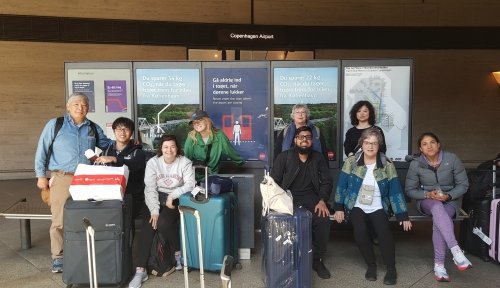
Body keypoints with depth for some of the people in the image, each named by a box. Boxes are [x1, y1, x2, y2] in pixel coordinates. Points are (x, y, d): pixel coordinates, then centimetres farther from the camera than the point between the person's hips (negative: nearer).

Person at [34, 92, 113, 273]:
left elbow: (108, 145, 24)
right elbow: (42, 150, 5)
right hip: (62, 179, -2)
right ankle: (58, 258, 13)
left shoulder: (94, 128, 12)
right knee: (60, 220, -1)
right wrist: (41, 175, 2)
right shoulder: (55, 125, 3)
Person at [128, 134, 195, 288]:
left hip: (177, 199, -2)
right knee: (147, 226, -20)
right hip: (157, 198, 2)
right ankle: (140, 270, -16)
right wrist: (154, 211, -19)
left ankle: (179, 254, -2)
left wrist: (172, 195, -22)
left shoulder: (185, 162, -6)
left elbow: (190, 184, -13)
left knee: (163, 223, -28)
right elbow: (150, 188, -8)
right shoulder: (153, 162, -3)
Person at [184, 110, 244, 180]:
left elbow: (230, 151, 3)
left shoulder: (219, 135, -10)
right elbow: (186, 158, -5)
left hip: (212, 174, 1)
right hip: (196, 175, 0)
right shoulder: (191, 138, -12)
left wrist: (240, 161, 14)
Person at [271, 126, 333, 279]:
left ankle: (317, 259, -2)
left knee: (324, 219, -23)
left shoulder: (318, 158, 8)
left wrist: (322, 201, -10)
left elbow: (326, 182, 7)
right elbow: (273, 181, -3)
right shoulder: (284, 157, -1)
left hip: (310, 197, 2)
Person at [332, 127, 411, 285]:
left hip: (378, 208, 0)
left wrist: (403, 216, -6)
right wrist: (339, 208, -5)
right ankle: (371, 265, -6)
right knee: (359, 230, -29)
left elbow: (396, 191, -2)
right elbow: (342, 186, 1)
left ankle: (391, 268, -10)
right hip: (357, 207, 0)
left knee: (383, 229, -29)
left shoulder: (387, 165, -2)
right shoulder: (351, 162, -3)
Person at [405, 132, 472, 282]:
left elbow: (463, 184, -3)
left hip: (450, 200, 0)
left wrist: (448, 196, -21)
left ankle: (439, 265, -32)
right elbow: (410, 190, -1)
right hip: (427, 200, 0)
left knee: (439, 219, -35)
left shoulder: (452, 159, -9)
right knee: (437, 208, -38)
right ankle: (456, 251, -48)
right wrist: (428, 194, -19)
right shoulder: (415, 164, -7)